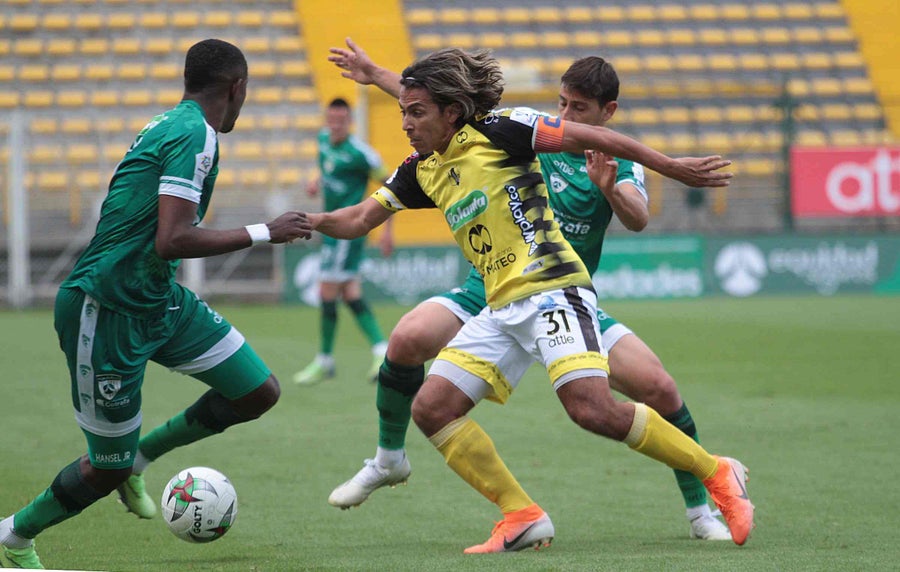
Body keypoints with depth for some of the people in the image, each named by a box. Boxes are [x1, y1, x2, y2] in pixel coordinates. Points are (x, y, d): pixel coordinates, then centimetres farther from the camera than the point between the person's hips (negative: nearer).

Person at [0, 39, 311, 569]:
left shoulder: (170, 126, 9)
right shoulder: (195, 135, -20)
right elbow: (171, 242, -27)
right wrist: (264, 233, -20)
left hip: (158, 299, 9)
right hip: (108, 311, -9)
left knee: (259, 392, 4)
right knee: (109, 469, 2)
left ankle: (138, 457, 21)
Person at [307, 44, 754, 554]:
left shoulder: (496, 130, -5)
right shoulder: (423, 170, 16)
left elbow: (590, 137, -5)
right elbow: (361, 219, 22)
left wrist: (672, 167, -7)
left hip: (551, 287, -8)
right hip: (502, 310, 8)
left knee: (592, 407, -24)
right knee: (432, 407, -3)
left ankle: (717, 474, -8)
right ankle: (523, 518, 0)